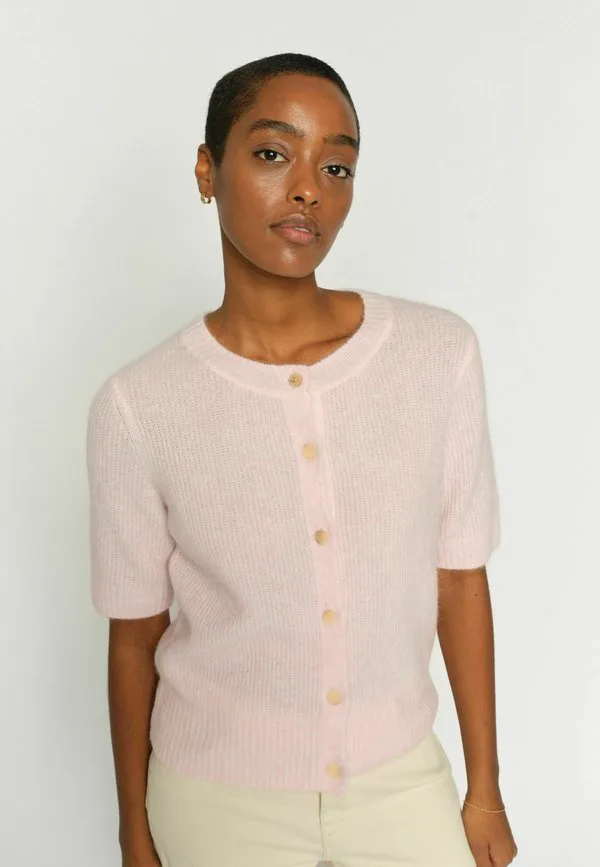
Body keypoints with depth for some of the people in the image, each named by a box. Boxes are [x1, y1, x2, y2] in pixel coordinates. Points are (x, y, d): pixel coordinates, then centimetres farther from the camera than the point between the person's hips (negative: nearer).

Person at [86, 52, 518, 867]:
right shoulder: (138, 405, -16)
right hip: (219, 801, -1)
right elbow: (135, 636, -5)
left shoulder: (441, 354, -12)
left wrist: (485, 789, 3)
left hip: (399, 781, 1)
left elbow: (460, 579, -3)